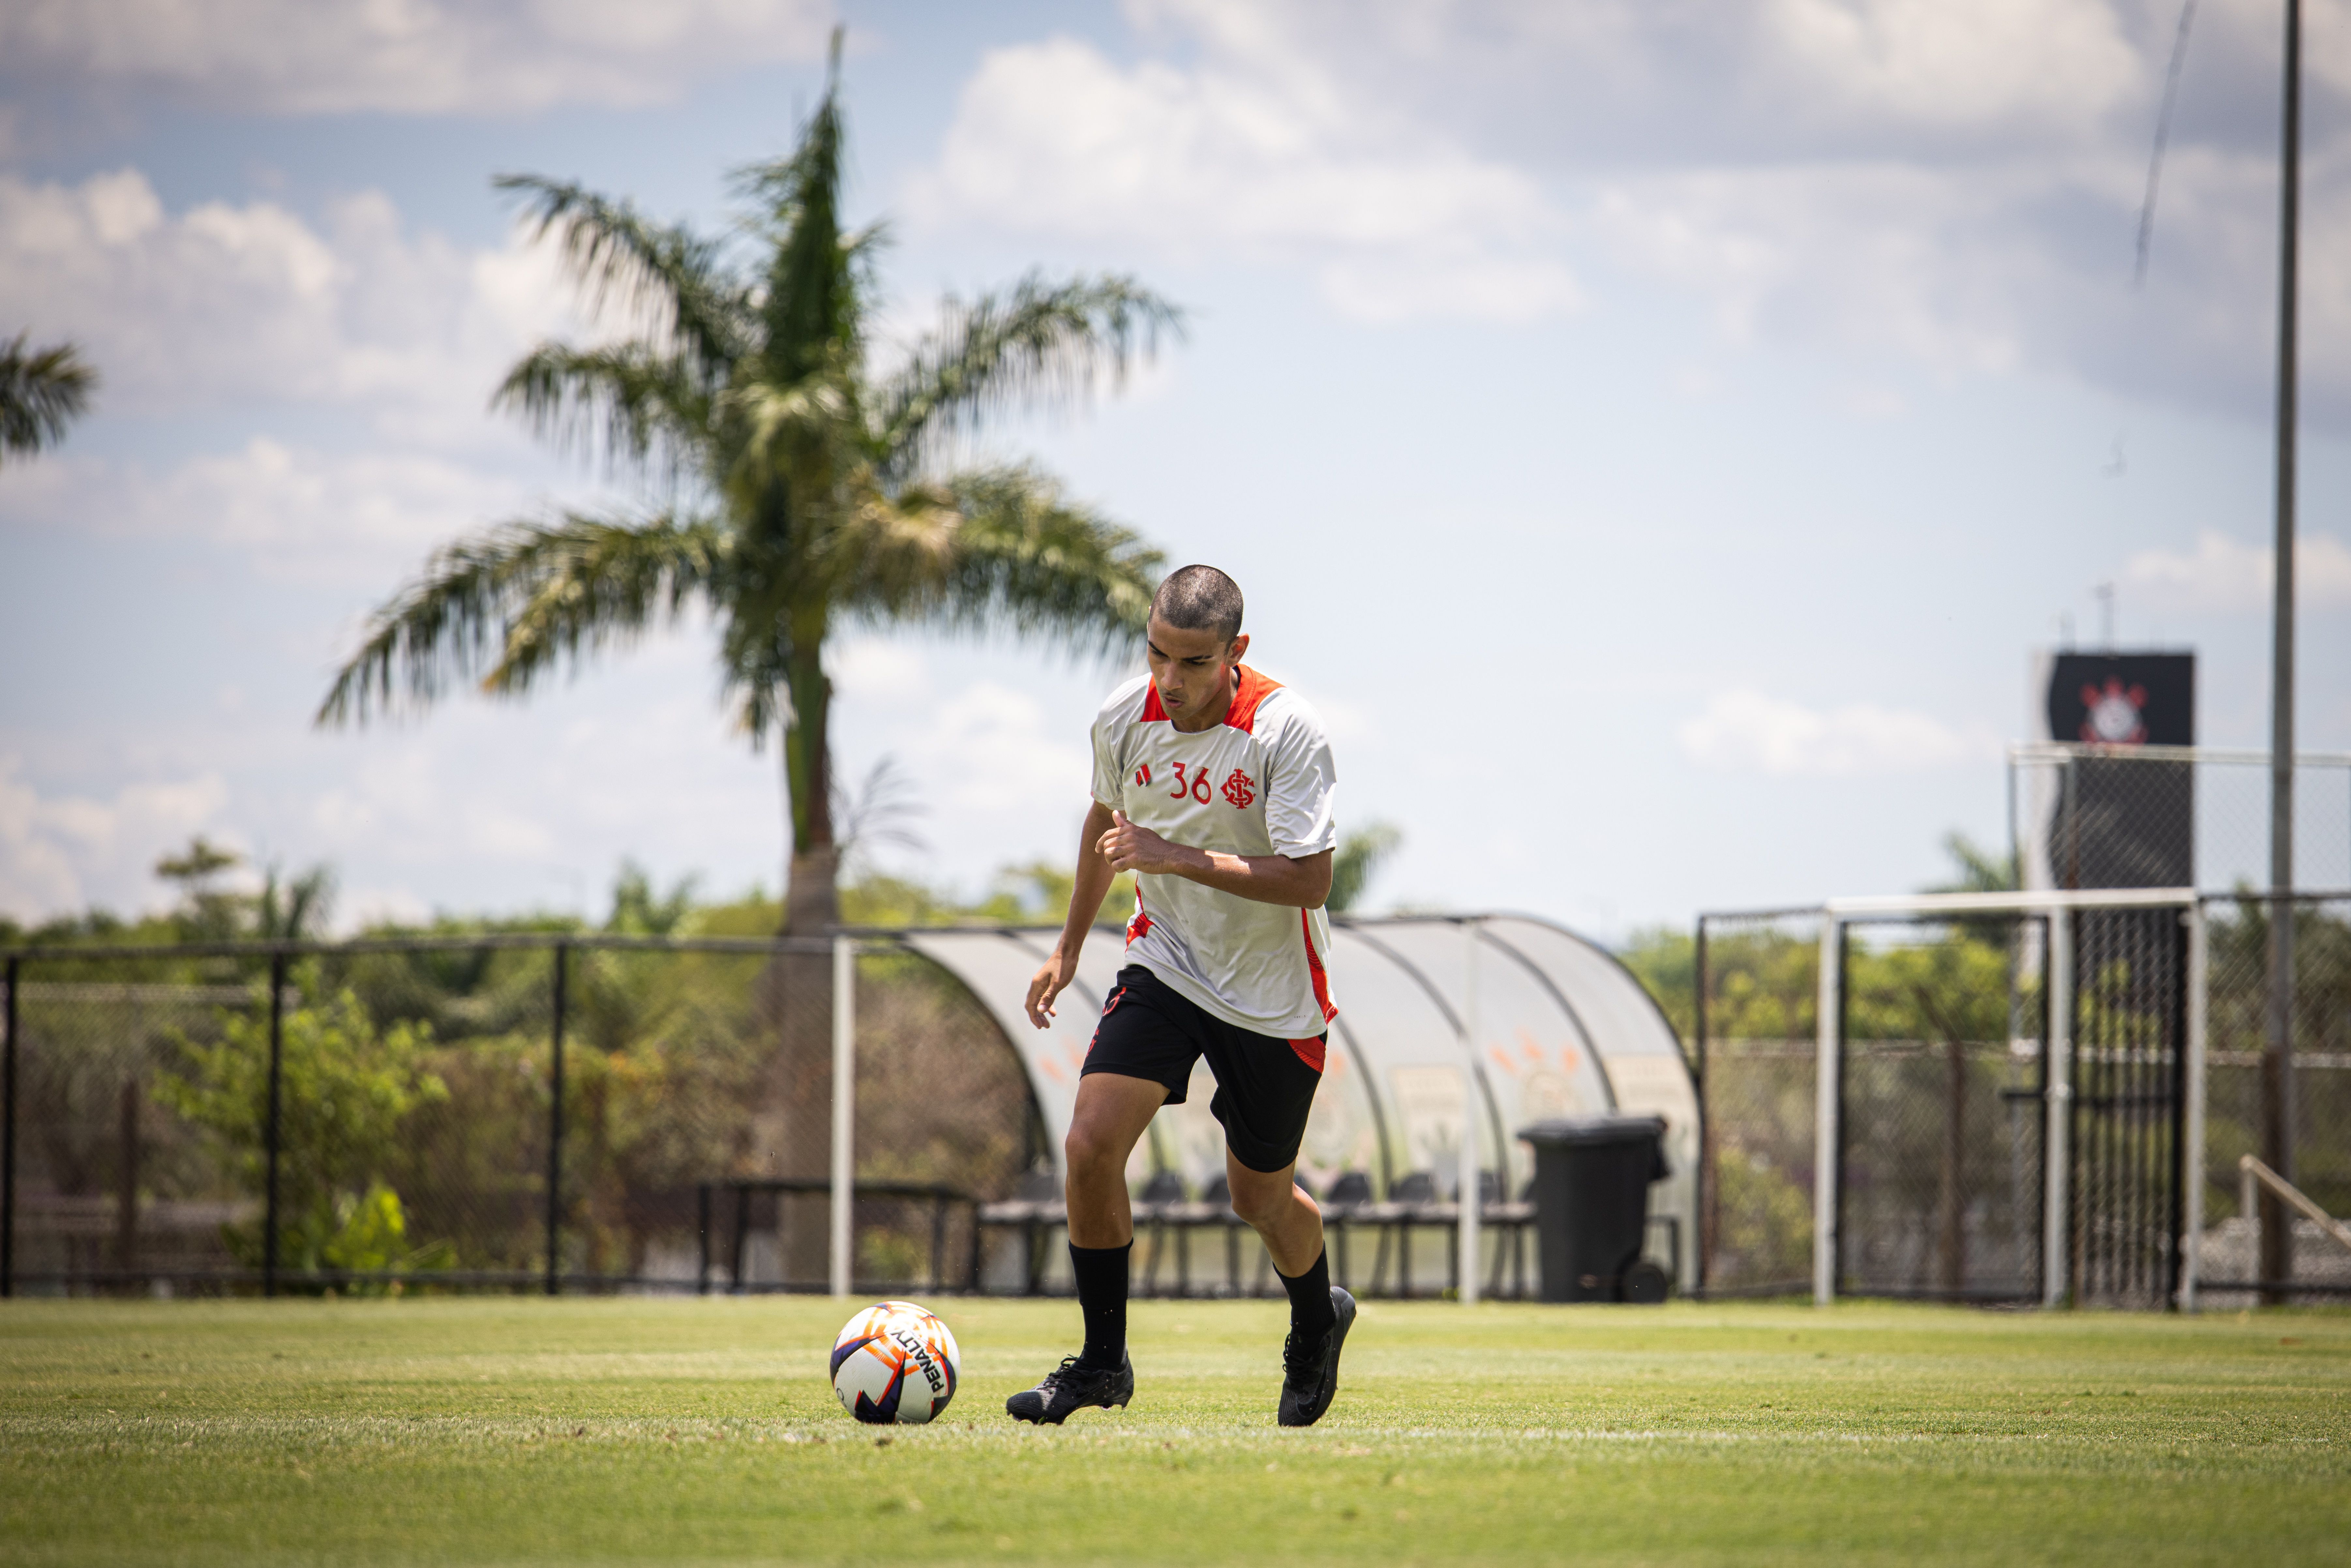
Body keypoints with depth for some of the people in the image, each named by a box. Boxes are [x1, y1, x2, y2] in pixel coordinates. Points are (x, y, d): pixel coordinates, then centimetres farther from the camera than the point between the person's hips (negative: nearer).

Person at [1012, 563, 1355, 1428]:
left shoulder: (1286, 731, -23)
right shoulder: (1124, 718, -8)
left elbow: (1309, 879, -26)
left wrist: (1180, 858, -31)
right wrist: (1069, 946, 20)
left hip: (1274, 996, -3)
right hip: (1165, 967, 3)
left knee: (1261, 1196, 9)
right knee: (1090, 1146, -16)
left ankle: (1317, 1321, 43)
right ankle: (1102, 1361, -1)